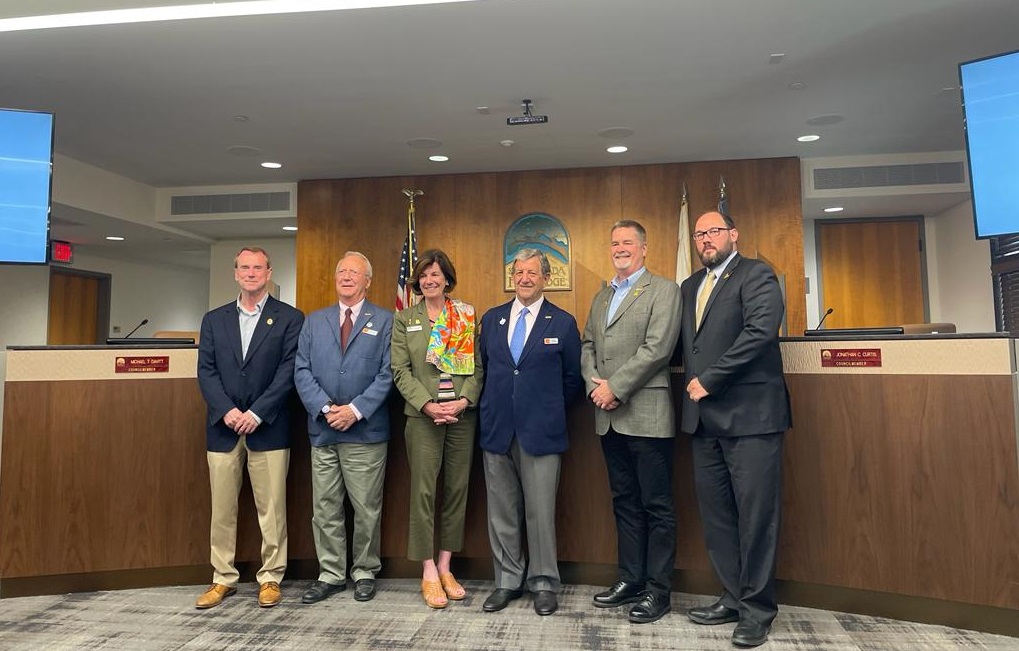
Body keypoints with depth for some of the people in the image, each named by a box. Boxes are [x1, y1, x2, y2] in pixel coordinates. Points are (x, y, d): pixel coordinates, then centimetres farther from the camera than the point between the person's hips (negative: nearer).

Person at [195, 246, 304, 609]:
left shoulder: (289, 319, 1)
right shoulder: (214, 320, 12)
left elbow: (289, 372, -6)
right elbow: (205, 372, 5)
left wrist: (256, 413, -14)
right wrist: (227, 410, -10)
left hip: (268, 428, -3)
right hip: (223, 427, 3)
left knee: (271, 508, 4)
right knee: (222, 508, 10)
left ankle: (270, 578, 17)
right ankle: (223, 579, 23)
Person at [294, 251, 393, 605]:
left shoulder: (384, 321, 2)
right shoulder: (314, 321, 12)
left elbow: (387, 374, -6)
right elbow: (302, 371, 4)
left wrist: (356, 409, -14)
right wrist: (325, 408, -10)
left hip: (366, 431, -3)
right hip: (322, 430, 3)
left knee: (366, 508, 6)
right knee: (325, 509, 10)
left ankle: (365, 572, 23)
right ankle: (331, 573, 24)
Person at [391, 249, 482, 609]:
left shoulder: (467, 316, 7)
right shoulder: (404, 319, 6)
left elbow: (477, 365, 3)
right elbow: (401, 370, 0)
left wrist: (464, 400, -12)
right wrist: (428, 404, -12)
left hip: (463, 414, 2)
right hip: (423, 416, -1)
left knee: (456, 489, 7)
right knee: (423, 491, -1)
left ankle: (445, 567, 20)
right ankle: (429, 573, 10)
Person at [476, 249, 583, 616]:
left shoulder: (563, 323, 0)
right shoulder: (491, 319, 9)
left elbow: (573, 379, 5)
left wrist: (551, 409, 5)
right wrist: (491, 408, 9)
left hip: (540, 431, -3)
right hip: (497, 429, 3)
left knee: (540, 511, 3)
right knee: (502, 511, 11)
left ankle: (544, 583, 21)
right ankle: (507, 580, 26)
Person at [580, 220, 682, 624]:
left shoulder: (663, 290, -2)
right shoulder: (601, 296, 20)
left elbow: (657, 348, -14)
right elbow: (588, 346, 15)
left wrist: (615, 387, -15)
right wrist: (594, 384, -3)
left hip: (646, 415, -7)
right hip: (609, 418, 7)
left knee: (657, 506, 2)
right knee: (625, 503, 15)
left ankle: (659, 590, 13)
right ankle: (630, 579, 26)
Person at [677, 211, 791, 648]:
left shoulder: (756, 275, -3)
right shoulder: (690, 286, 19)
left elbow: (760, 330, -17)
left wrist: (709, 380, -15)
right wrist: (692, 381, 4)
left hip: (750, 414, -7)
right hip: (704, 417, 7)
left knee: (755, 514, 0)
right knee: (715, 513, 12)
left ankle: (757, 609, 14)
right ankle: (733, 598, 25)